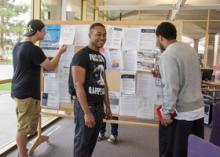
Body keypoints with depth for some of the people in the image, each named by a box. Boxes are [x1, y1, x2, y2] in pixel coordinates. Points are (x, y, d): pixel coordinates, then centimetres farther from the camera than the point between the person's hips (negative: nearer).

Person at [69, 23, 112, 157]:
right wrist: (87, 112, -22)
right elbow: (78, 85, -20)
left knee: (92, 142, 17)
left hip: (99, 106, 8)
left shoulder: (102, 57, 12)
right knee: (82, 143, 5)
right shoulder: (81, 56, -13)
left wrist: (108, 107, 15)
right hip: (86, 106, -7)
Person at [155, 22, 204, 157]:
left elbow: (171, 88, -23)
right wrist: (162, 75, 28)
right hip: (198, 109, 8)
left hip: (180, 113, -7)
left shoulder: (167, 55, -18)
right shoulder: (190, 49, 8)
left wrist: (166, 113, -13)